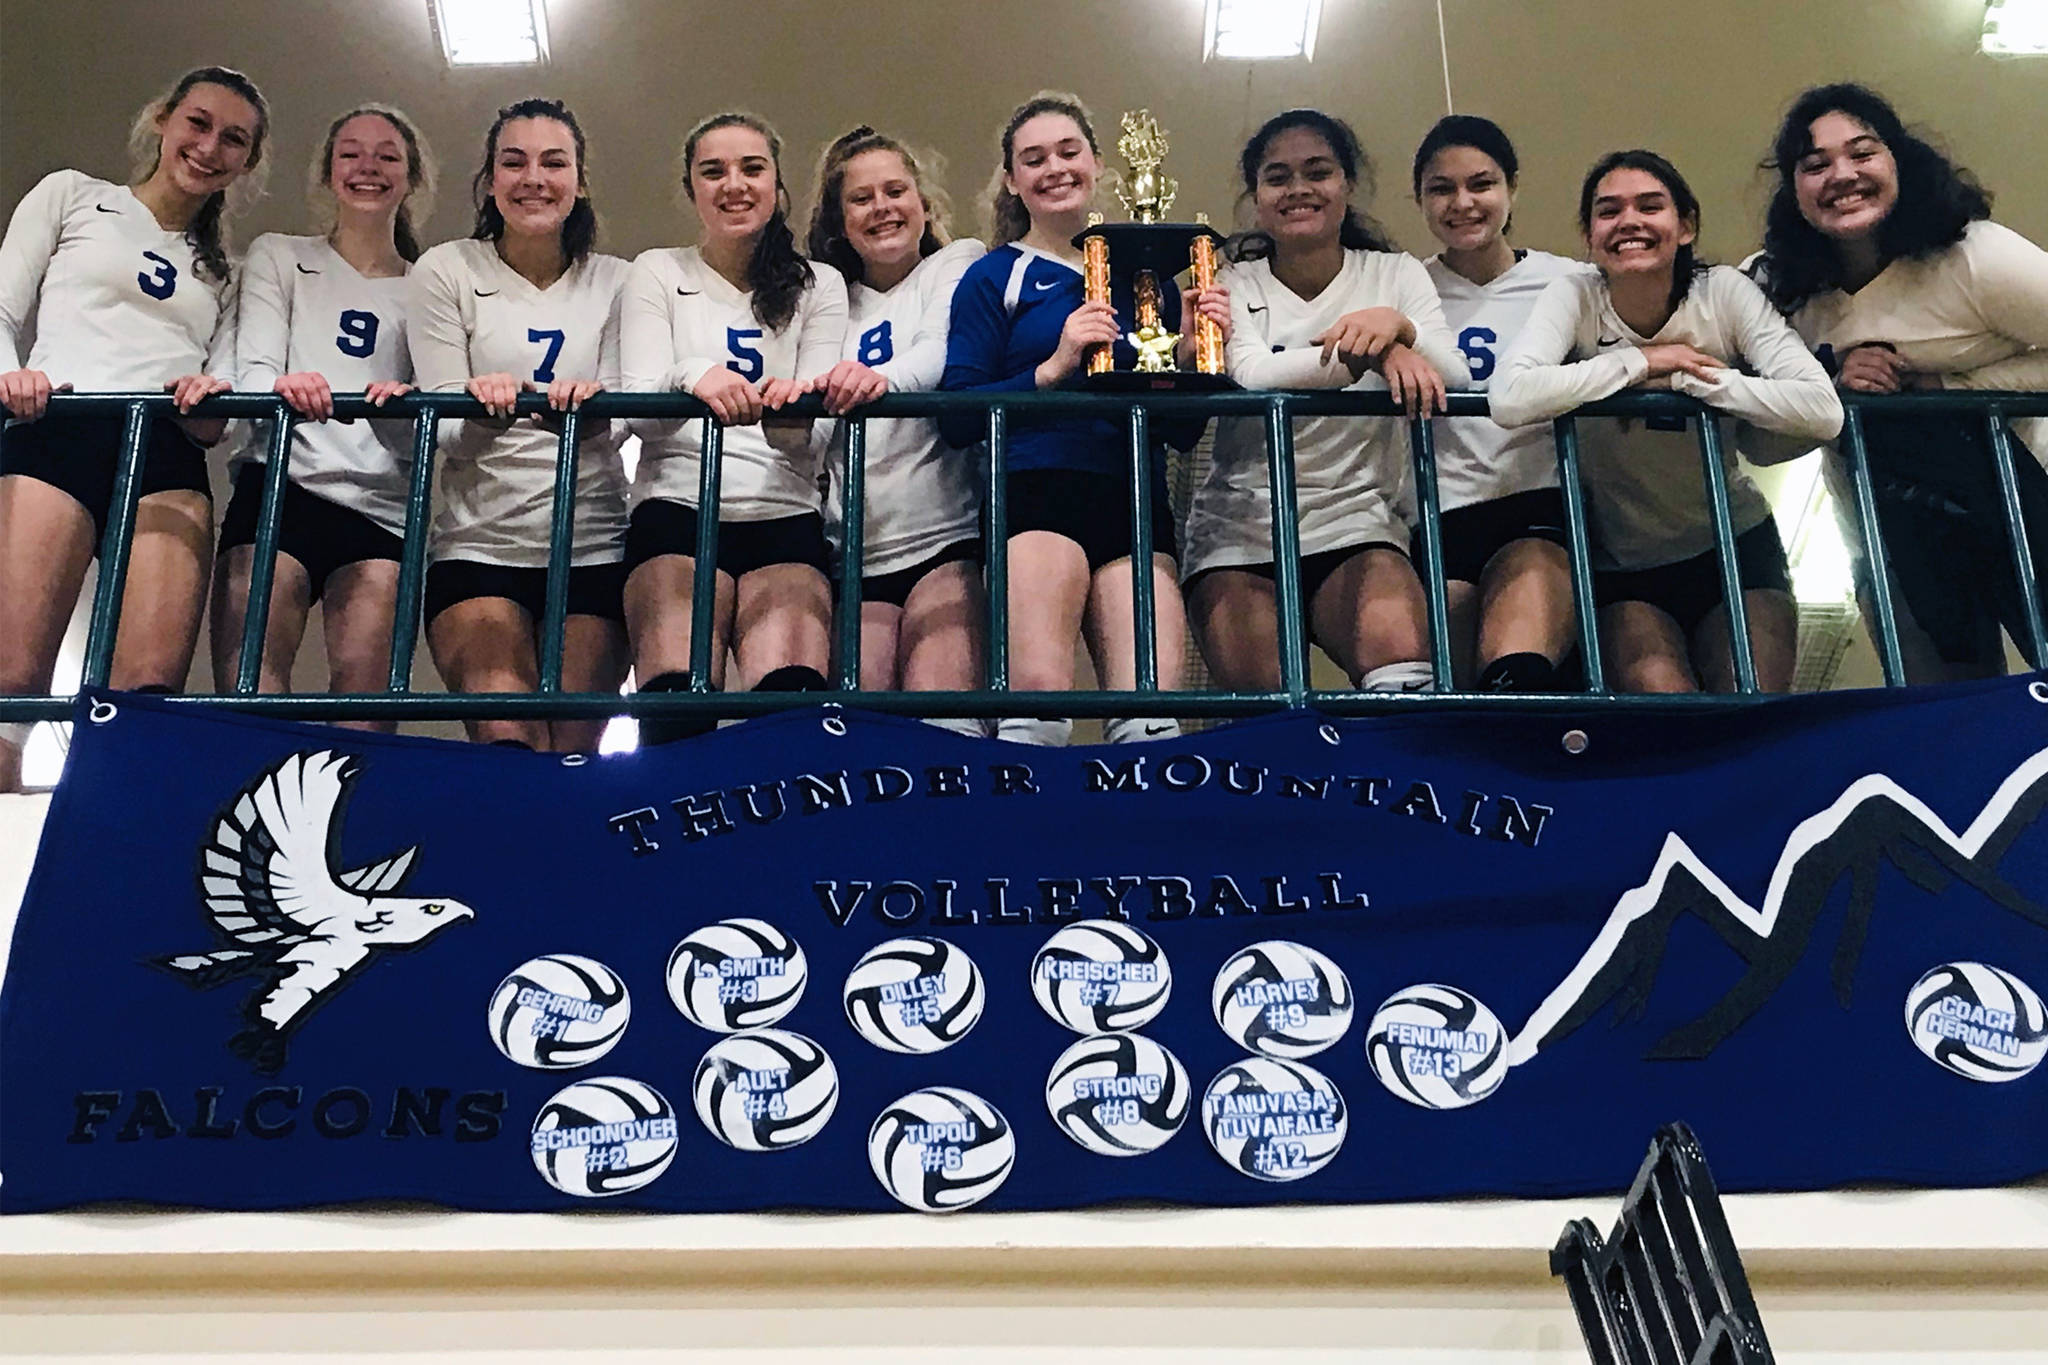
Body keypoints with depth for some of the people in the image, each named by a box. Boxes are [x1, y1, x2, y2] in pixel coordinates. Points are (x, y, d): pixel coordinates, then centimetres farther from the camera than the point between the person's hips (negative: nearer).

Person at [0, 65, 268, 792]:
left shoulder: (223, 271, 29)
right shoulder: (73, 196, 21)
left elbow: (223, 390, 17)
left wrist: (211, 403, -7)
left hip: (170, 457, 3)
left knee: (152, 687, -19)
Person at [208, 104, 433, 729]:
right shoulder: (278, 256, 19)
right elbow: (252, 368, 5)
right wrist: (282, 385, -20)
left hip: (385, 507, 0)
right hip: (284, 483, 0)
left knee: (365, 695, -15)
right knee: (246, 685, -17)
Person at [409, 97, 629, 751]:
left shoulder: (615, 283, 11)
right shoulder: (447, 270, 6)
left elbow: (618, 419, 0)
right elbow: (441, 430, -1)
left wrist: (593, 402, -24)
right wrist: (483, 407, -24)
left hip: (593, 545, 1)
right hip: (477, 543, -1)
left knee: (574, 747, -8)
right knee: (506, 740, -20)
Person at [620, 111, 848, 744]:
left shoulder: (818, 286, 18)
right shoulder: (659, 272, 15)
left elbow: (813, 429, 6)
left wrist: (790, 409, -20)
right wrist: (691, 378, -23)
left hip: (785, 513, 1)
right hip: (677, 505, -1)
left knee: (792, 693, -28)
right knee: (677, 702, -26)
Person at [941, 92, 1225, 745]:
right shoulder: (994, 277, 13)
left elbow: (1182, 433, 21)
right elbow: (956, 417, 0)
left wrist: (1190, 354, 3)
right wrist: (1051, 369, -10)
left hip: (1136, 497, 3)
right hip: (1036, 489, -3)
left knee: (1153, 716, -16)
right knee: (1037, 692, -24)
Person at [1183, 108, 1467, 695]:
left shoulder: (1396, 274, 11)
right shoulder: (1234, 284, 8)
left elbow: (1452, 379, -5)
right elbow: (1250, 374, -15)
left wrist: (1399, 327, -27)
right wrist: (1371, 355, -30)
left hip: (1357, 520, 0)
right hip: (1242, 524, 0)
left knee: (1398, 655, -32)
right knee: (1264, 690, -24)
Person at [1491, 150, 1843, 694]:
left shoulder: (1725, 292, -9)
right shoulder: (1574, 297, -11)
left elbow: (1823, 411, -22)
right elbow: (1510, 400, -32)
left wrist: (1688, 376, -22)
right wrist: (1641, 361, -22)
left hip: (1734, 547, 1)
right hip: (1620, 568, -1)